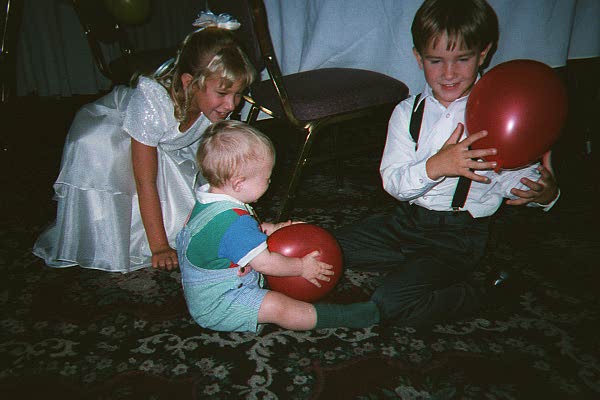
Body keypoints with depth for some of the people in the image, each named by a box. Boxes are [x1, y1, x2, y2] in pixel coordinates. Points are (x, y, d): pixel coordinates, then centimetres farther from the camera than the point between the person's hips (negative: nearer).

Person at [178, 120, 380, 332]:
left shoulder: (209, 199, 1)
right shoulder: (233, 222, -32)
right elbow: (264, 263, -26)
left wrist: (270, 229, 8)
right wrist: (301, 267, -12)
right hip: (215, 305, -11)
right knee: (278, 306, -22)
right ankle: (343, 316, -19)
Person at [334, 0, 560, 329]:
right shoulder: (408, 112, -1)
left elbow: (514, 179, -7)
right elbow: (392, 182, -10)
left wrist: (544, 193, -30)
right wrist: (435, 166, -30)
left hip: (460, 236, -5)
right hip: (406, 220, 5)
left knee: (390, 304, -21)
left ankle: (472, 296, 3)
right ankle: (416, 267, 5)